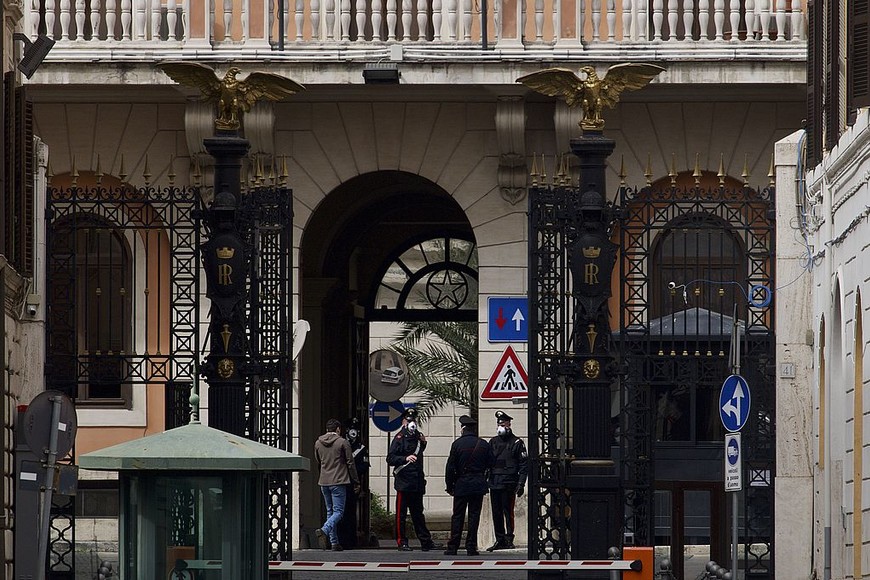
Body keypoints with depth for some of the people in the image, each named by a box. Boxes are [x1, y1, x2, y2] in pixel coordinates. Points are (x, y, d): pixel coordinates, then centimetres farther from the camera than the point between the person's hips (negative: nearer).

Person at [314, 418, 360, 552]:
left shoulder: (318, 443, 9)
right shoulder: (343, 442, -6)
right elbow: (350, 464, -3)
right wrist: (356, 483, 4)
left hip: (323, 482, 5)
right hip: (339, 482, -5)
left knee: (330, 511, 13)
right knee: (338, 511, -4)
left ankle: (334, 542, 10)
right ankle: (324, 530, -28)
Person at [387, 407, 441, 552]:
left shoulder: (417, 436, 14)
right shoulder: (400, 438, -7)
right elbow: (390, 459, -14)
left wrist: (423, 443, 13)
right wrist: (405, 459, -28)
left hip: (417, 482, 7)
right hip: (403, 481, -7)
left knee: (418, 513, 11)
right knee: (401, 513, -1)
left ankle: (426, 542, 12)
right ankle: (402, 542, 4)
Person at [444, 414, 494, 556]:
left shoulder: (457, 444, -6)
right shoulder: (484, 444, 0)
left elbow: (450, 467, -5)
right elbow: (490, 464, 7)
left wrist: (449, 486, 2)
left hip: (461, 485, -2)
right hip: (478, 485, 2)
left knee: (457, 516, 3)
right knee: (474, 515, 4)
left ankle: (452, 547, 1)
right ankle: (471, 547, 1)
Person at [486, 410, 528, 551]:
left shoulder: (517, 443, 1)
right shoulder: (493, 442, 15)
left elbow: (524, 465, -1)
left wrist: (521, 485, -8)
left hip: (509, 485, -5)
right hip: (494, 484, 5)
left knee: (508, 512, -6)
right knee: (496, 513, 5)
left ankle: (509, 539, -1)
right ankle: (499, 540, 11)